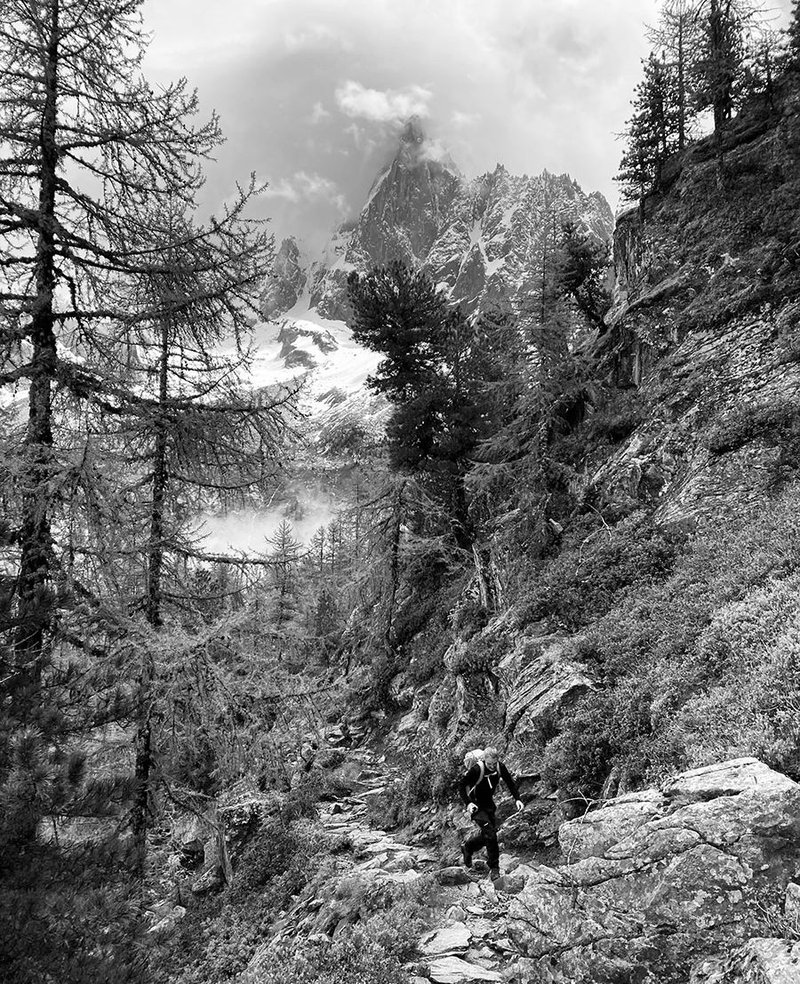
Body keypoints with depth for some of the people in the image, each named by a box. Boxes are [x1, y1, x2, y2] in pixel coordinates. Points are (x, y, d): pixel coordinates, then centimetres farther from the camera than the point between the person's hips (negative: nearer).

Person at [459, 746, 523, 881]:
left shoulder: (500, 767, -14)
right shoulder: (476, 769, -28)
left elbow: (510, 782, 2)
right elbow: (461, 785, -18)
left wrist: (517, 799, -8)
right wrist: (468, 803, -28)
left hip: (489, 803, 6)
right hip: (476, 805, -6)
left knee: (487, 835, 9)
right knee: (490, 834, -16)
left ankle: (467, 847, 35)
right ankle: (494, 868, -3)